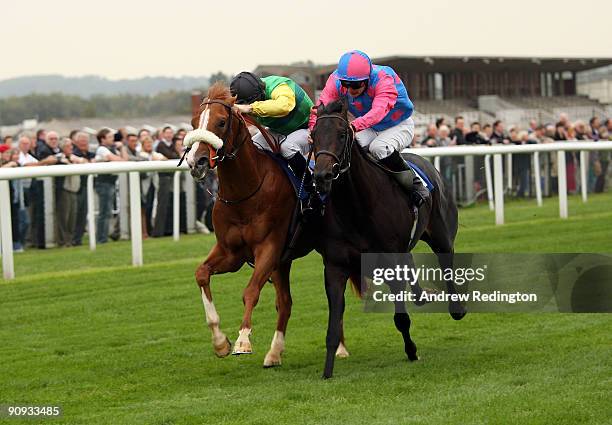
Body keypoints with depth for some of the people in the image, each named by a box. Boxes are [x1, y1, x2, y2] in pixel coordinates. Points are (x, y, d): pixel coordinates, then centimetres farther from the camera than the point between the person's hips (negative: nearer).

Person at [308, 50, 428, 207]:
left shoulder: (384, 78, -35)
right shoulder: (336, 81, -19)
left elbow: (379, 110, -51)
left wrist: (354, 126, -68)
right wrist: (314, 128, -50)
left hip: (400, 126, -5)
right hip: (369, 129, 5)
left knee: (379, 147, -32)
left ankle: (416, 186, -16)